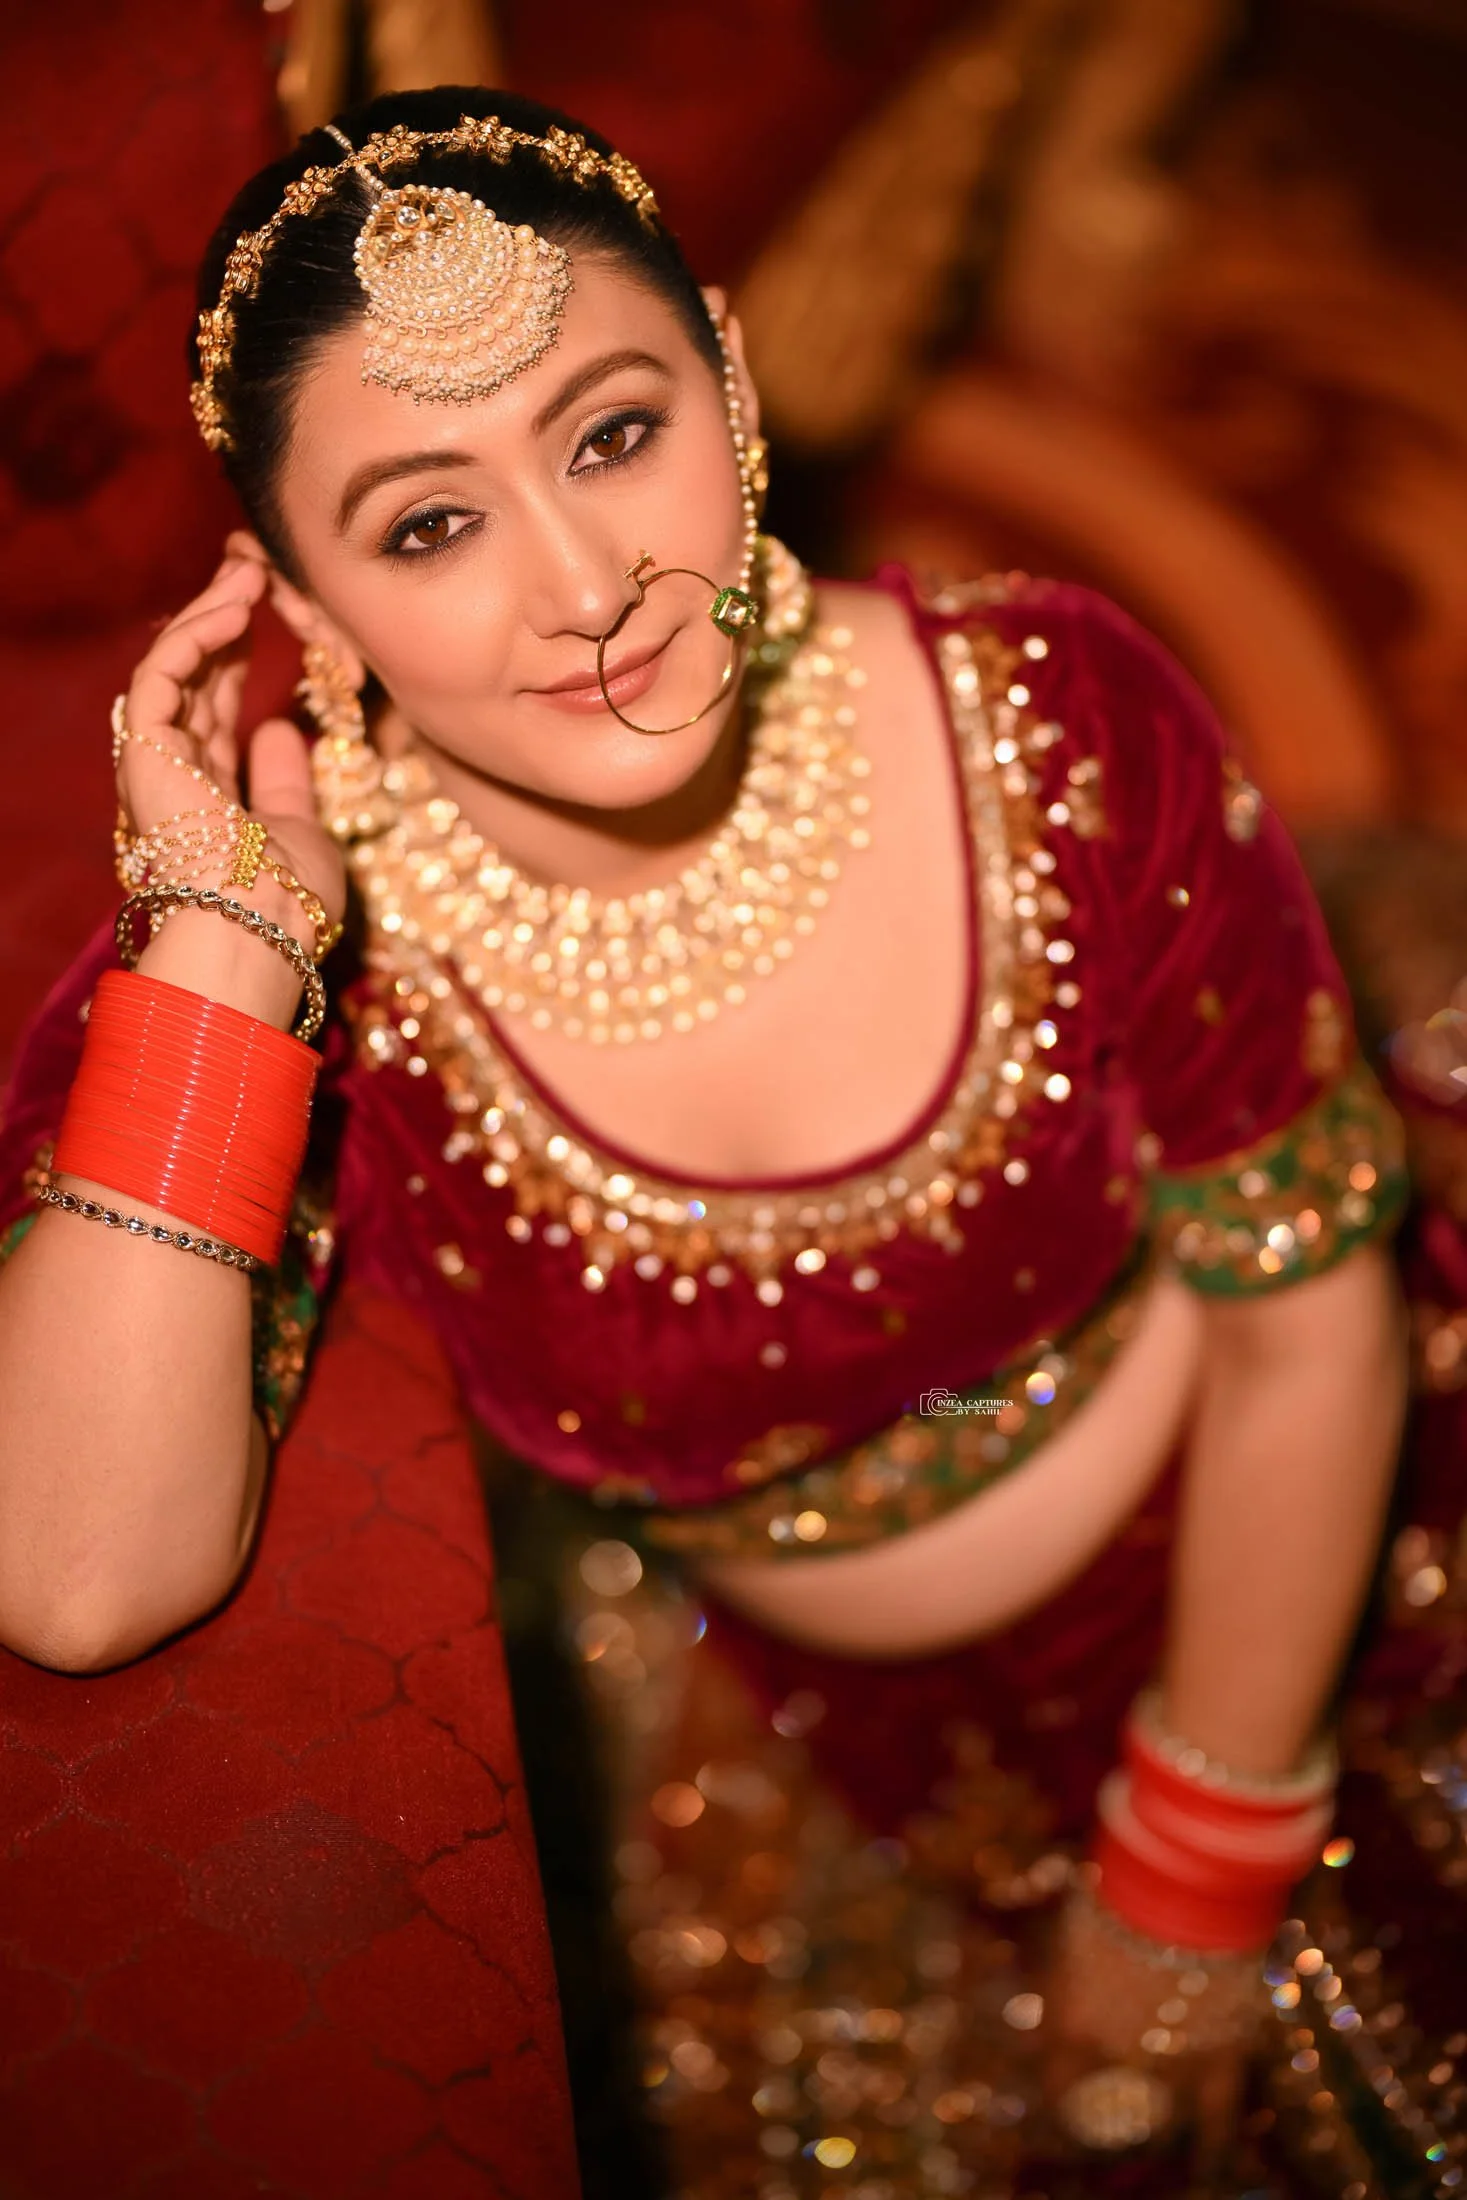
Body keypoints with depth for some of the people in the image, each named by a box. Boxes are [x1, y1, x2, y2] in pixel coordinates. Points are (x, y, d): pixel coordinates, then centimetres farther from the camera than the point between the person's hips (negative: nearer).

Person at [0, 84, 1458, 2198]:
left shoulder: (1054, 728, -26)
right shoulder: (279, 961, -24)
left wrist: (1199, 1879, -8)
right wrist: (223, 940, -37)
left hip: (1244, 1612, 0)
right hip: (807, 1753, 1)